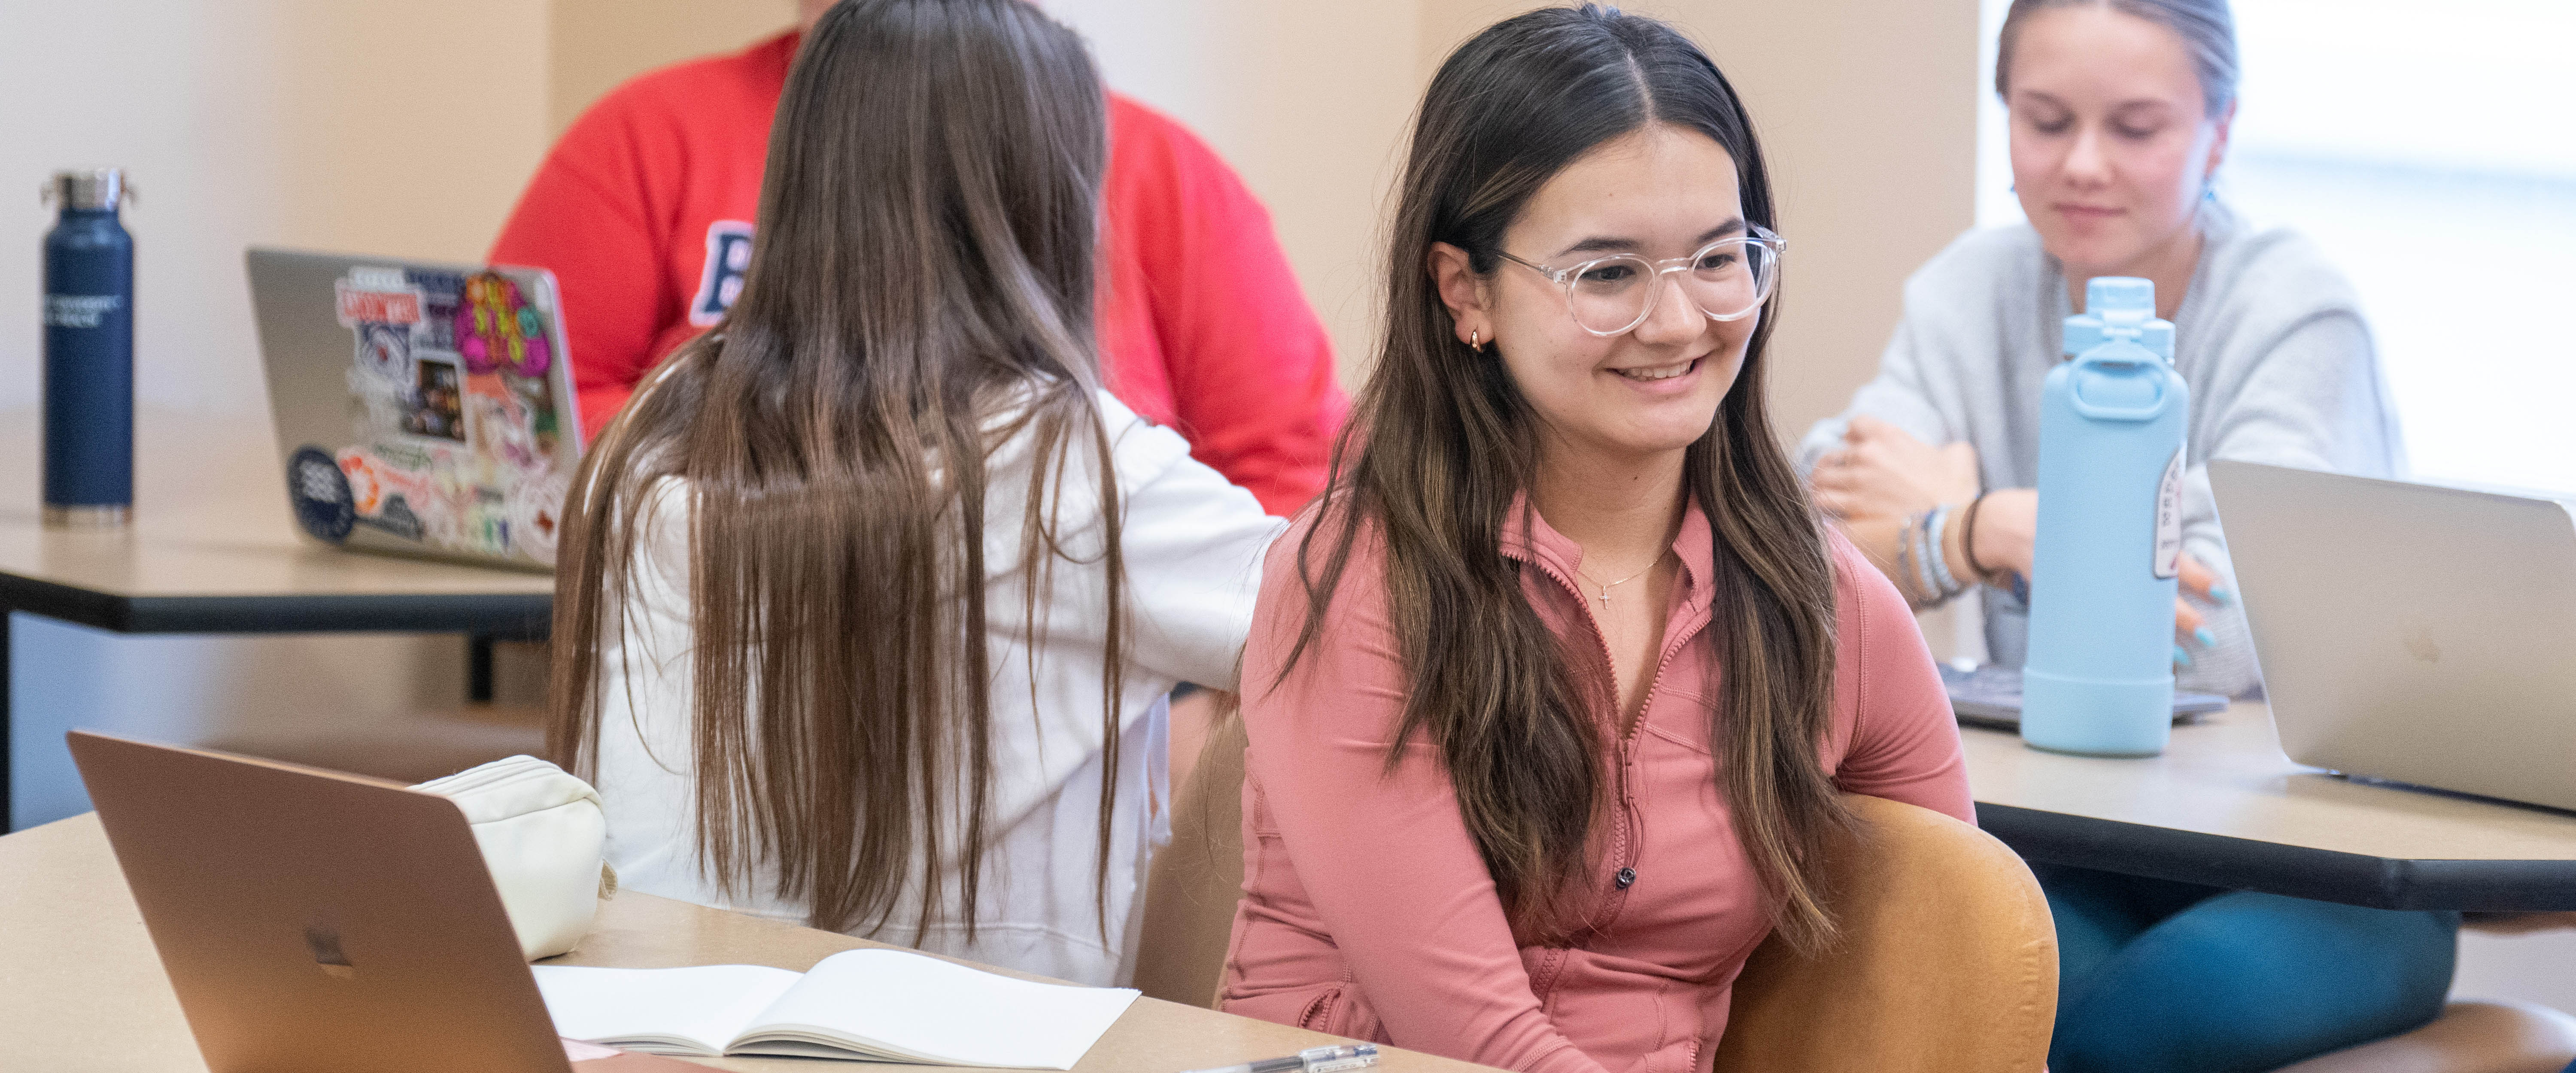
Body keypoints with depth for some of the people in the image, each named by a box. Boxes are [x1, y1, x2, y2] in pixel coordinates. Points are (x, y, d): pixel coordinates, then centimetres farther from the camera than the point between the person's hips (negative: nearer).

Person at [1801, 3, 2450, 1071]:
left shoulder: (2299, 313, -5)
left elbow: (2247, 630, -19)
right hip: (2080, 860, 2)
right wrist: (1993, 532, -27)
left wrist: (1956, 519, -11)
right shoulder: (1972, 293, 7)